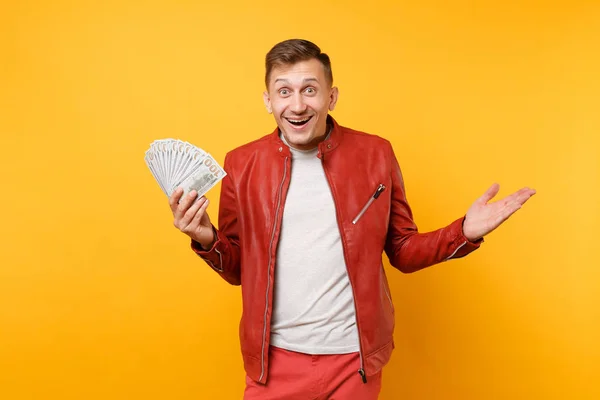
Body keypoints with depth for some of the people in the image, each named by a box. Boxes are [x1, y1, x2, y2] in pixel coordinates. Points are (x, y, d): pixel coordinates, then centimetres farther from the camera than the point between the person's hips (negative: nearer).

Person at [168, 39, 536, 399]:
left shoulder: (375, 154, -5)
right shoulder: (241, 164, -3)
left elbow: (402, 251, 3)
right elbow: (236, 268, 4)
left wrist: (464, 232, -12)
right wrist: (206, 239, -15)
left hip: (354, 358, 0)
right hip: (275, 359, 1)